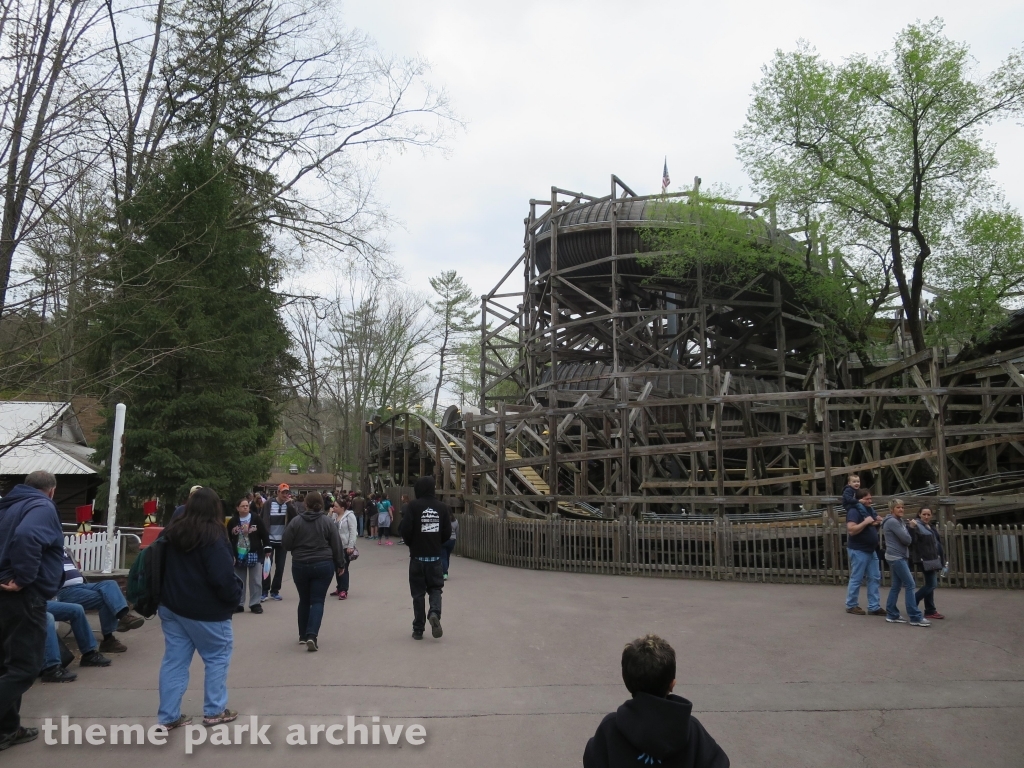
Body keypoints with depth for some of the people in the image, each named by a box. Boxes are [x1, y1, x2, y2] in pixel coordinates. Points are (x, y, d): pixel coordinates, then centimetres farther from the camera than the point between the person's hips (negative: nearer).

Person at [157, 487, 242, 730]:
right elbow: (223, 576, -22)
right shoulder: (213, 536, -19)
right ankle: (214, 711, 13)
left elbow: (164, 568, 17)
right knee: (217, 658, 8)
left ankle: (168, 716, 14)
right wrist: (235, 596, -6)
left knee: (174, 659, 11)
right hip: (205, 610, -7)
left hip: (172, 605, 7)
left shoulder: (172, 532, 5)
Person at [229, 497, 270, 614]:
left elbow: (264, 535, -2)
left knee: (256, 581, 4)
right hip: (238, 555, 1)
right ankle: (239, 604, 20)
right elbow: (229, 540, 3)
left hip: (255, 554, -1)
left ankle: (255, 604, 13)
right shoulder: (232, 522, 0)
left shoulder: (256, 519, -4)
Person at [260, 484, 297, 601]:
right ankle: (265, 591, 7)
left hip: (282, 541, 2)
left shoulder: (290, 505, 1)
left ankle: (275, 591, 17)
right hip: (270, 540, -2)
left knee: (280, 567, 7)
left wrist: (289, 503, -20)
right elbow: (264, 521, -5)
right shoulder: (268, 504, -6)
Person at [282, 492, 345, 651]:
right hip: (323, 565, -1)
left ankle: (303, 635, 25)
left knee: (304, 600, 16)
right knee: (318, 601, 2)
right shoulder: (327, 521, -4)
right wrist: (340, 564, 9)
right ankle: (311, 636, -12)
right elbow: (337, 545, -2)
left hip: (300, 566, 1)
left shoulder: (296, 521, -5)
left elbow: (286, 544, -1)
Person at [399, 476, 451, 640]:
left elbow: (405, 531, -12)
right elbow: (447, 533, 0)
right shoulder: (442, 507, -2)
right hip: (435, 556, 2)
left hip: (418, 556, -2)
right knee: (435, 587, 15)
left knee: (418, 592, 9)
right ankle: (435, 613, -11)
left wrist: (411, 544, 9)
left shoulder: (413, 506, -11)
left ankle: (418, 629, 12)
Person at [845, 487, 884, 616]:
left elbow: (873, 527, 24)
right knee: (856, 579, -1)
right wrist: (866, 522, -24)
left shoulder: (869, 510, 12)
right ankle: (851, 605, 10)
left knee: (874, 578, 9)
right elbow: (851, 530, -25)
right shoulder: (854, 511, -15)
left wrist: (877, 523, 2)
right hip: (858, 550, -9)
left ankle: (874, 607, 14)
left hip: (871, 550, 9)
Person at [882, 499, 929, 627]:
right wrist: (910, 528, 1)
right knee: (910, 585, -10)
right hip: (896, 557, -10)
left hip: (899, 557, 10)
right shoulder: (892, 522, -13)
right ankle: (916, 617, -8)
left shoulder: (899, 521, 18)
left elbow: (909, 539, 14)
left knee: (896, 586, 9)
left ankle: (892, 615, 12)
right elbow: (906, 539, -16)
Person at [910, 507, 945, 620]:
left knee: (930, 584, 10)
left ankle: (930, 611, 15)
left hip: (933, 559, 9)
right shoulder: (916, 526, -10)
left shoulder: (931, 527, 16)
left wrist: (941, 557, 18)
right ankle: (912, 603, 0)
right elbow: (913, 543, -20)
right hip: (925, 560, -9)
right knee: (932, 584, -10)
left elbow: (937, 543, 21)